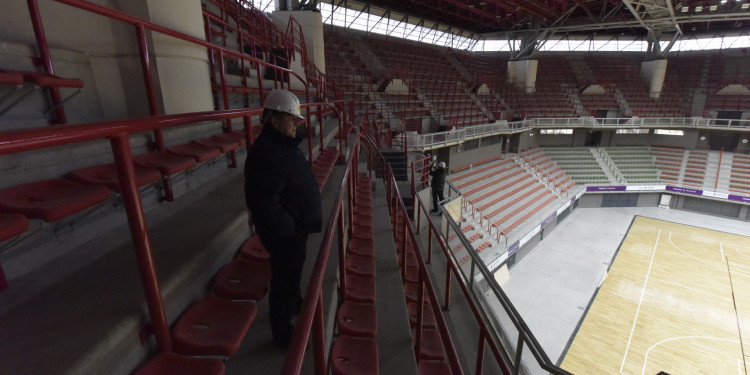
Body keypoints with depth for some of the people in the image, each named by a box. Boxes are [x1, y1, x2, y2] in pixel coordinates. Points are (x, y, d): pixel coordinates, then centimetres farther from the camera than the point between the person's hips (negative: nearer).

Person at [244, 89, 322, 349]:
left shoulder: (284, 144, 6)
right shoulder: (266, 154, -29)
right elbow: (265, 205, -33)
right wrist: (290, 229, -22)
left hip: (295, 229, 10)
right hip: (285, 235, -10)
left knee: (293, 274, 30)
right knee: (285, 280, 9)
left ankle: (296, 305, 55)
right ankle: (283, 334, 32)